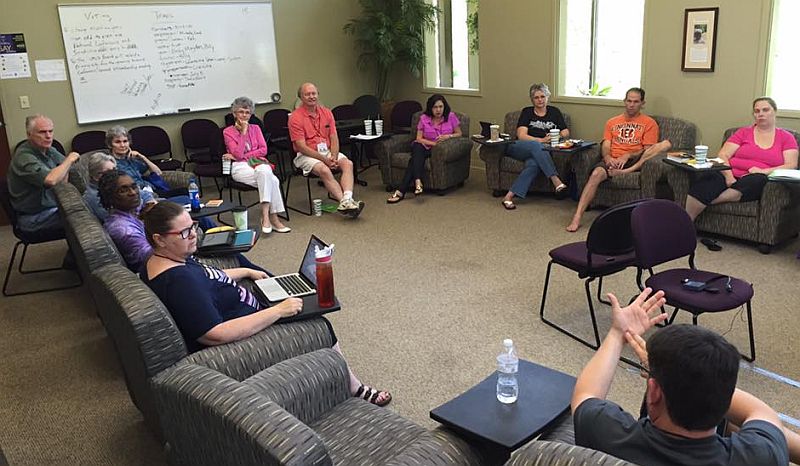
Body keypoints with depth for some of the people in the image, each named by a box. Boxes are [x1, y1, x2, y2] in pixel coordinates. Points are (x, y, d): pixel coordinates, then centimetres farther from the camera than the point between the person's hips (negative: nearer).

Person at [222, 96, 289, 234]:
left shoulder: (255, 128, 18)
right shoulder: (228, 132, 8)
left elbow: (263, 150, 5)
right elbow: (238, 154, -6)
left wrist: (243, 155, -6)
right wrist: (243, 132, -6)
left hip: (259, 162, 3)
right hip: (240, 167, -3)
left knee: (264, 172, -37)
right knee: (272, 180, -33)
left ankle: (266, 216, -37)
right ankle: (273, 218, -34)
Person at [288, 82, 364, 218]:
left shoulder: (326, 113, 10)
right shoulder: (295, 117, -7)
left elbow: (334, 138, 7)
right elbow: (301, 147, -13)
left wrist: (334, 156, -13)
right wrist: (324, 159, -19)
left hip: (327, 151, 5)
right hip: (306, 155, -5)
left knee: (347, 163, -22)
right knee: (324, 170, -33)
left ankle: (346, 200, -41)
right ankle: (345, 201, -38)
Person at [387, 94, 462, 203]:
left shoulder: (451, 116, 1)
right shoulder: (424, 118, 3)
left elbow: (459, 134, 7)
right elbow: (419, 138, -1)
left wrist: (448, 136, -13)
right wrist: (433, 143, -16)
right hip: (426, 147, 2)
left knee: (415, 157, -29)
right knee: (417, 147, -36)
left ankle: (401, 191, -36)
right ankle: (417, 182, -45)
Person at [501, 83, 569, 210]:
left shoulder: (554, 112, 19)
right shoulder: (527, 112, 11)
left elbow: (566, 132, 14)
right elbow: (521, 135, -2)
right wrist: (541, 140, -16)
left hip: (539, 151, 1)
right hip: (519, 147, -1)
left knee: (533, 164, -36)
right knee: (536, 145, -37)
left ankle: (510, 196, -40)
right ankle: (557, 182, -43)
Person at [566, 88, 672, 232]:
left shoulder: (649, 123, 13)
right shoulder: (612, 122, 23)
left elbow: (648, 150, 2)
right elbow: (605, 146, 11)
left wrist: (628, 156, -15)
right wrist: (607, 157, -13)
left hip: (635, 161, -1)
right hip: (613, 160, 1)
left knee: (666, 143, -24)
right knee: (596, 173, -33)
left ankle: (627, 171, -34)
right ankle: (577, 217, -38)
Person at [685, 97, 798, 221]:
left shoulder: (786, 137, 18)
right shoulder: (743, 132, 19)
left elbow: (791, 165, 5)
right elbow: (722, 155, 7)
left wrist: (764, 171, -13)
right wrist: (728, 176, -13)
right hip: (730, 177, 0)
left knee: (759, 180, -39)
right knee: (708, 178, -35)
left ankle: (704, 200, -38)